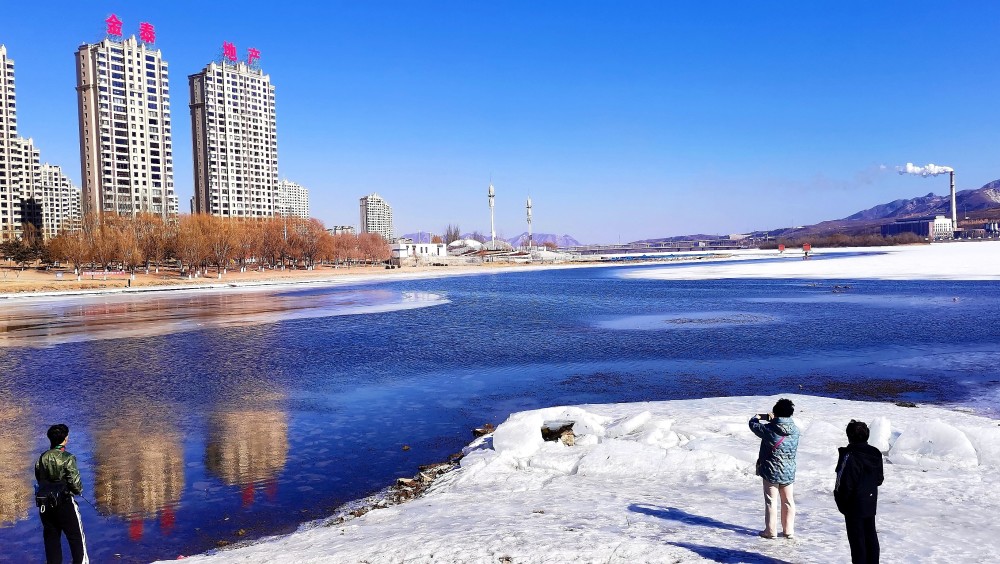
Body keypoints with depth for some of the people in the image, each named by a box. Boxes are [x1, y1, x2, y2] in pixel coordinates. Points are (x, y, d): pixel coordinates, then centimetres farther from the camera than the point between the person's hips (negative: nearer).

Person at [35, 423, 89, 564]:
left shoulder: (42, 458, 2)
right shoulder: (67, 458, -15)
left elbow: (39, 480, 8)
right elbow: (75, 484, -17)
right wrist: (79, 490, 4)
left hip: (45, 504, 5)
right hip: (64, 503, -5)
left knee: (51, 539, 13)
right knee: (77, 539, 5)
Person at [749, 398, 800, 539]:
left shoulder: (769, 429, -19)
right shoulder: (795, 430, -6)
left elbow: (753, 423, -2)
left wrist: (761, 416, 16)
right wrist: (773, 420, 15)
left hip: (771, 472, -4)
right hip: (789, 472, 4)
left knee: (771, 501, 7)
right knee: (788, 501, 16)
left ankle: (771, 530, 14)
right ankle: (789, 530, 24)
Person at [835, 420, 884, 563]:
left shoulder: (849, 457, -23)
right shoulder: (875, 454, 1)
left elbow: (844, 485, -20)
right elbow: (879, 479, 11)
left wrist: (841, 503, -7)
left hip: (854, 505, -7)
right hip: (871, 503, 7)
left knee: (857, 539, 3)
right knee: (871, 536, 17)